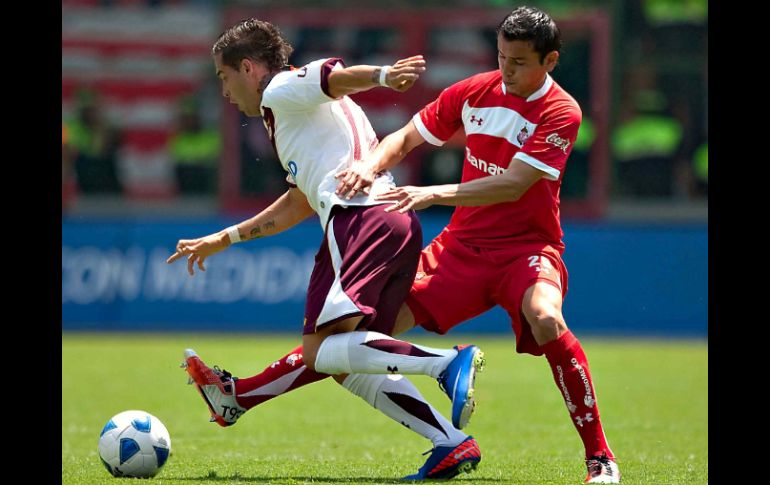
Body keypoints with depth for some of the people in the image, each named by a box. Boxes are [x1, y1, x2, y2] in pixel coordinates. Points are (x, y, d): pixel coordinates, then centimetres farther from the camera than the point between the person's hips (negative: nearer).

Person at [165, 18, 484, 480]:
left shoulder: (280, 90, 7)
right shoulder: (307, 112, 35)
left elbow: (332, 76, -14)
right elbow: (299, 203, 45)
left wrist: (382, 76, -35)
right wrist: (224, 239, 52)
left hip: (359, 216, -9)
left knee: (323, 352, -18)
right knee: (348, 367, 9)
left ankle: (449, 361, -32)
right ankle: (453, 445, -5)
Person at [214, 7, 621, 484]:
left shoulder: (560, 113, -12)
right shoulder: (474, 92, 3)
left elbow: (513, 185, -22)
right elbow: (406, 139, 11)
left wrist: (434, 194, -30)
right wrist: (369, 166, -11)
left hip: (527, 248, -4)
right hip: (462, 244, 4)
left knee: (545, 319, -36)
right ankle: (243, 395, -5)